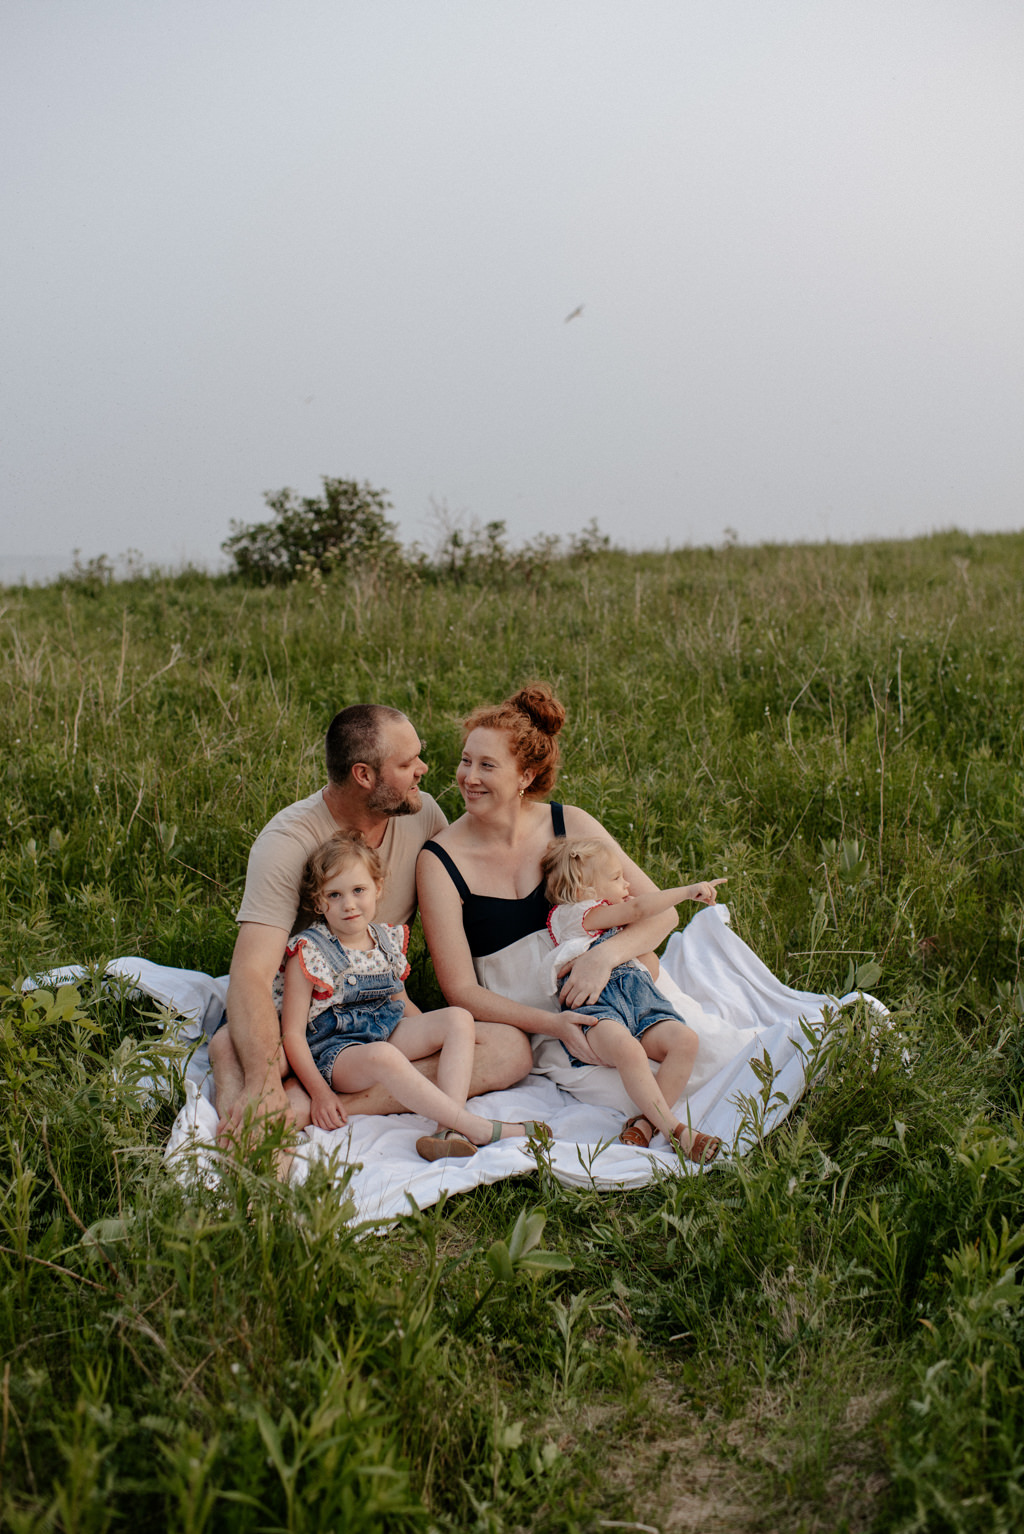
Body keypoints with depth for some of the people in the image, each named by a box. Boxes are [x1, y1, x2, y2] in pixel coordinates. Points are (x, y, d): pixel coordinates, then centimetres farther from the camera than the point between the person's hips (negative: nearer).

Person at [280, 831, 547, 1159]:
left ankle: (450, 1129, -29)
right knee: (381, 1055, -38)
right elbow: (293, 1034, -11)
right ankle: (478, 1128, -36)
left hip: (388, 1030, 7)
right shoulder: (309, 953, -11)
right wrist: (319, 1091, -19)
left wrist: (441, 1035, 7)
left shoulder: (388, 940, 7)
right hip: (334, 1051, -7)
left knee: (458, 1018, -11)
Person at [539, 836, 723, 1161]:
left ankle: (645, 1122, -24)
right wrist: (688, 890, -1)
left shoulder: (616, 919, 34)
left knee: (685, 1039, -21)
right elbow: (639, 907, -4)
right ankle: (674, 1130, -37)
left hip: (640, 995, 8)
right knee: (627, 1049, -39)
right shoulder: (574, 913, 5)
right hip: (596, 1003, -8)